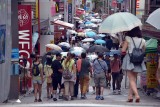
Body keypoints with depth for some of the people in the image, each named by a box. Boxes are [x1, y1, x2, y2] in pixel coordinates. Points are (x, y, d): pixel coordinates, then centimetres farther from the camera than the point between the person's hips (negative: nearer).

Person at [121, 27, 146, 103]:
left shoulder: (128, 38, -5)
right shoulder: (142, 41, 5)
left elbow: (123, 50, -8)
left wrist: (123, 45, 11)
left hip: (129, 60, -4)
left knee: (132, 79, -4)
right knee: (133, 79, 15)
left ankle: (137, 95, -21)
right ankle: (130, 96, 14)